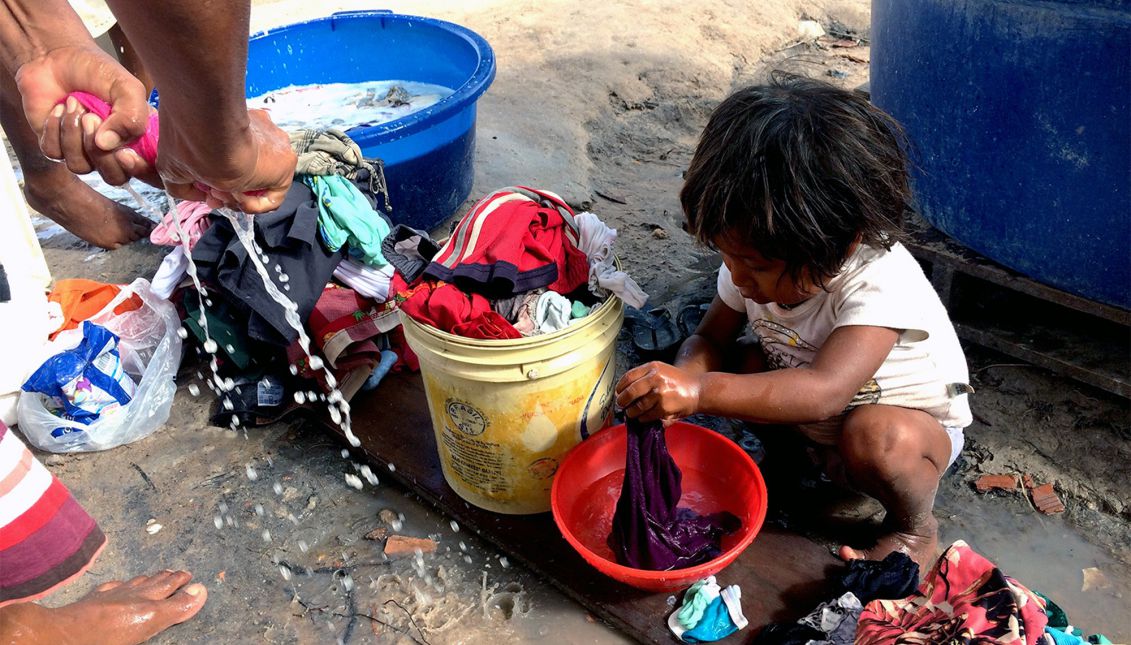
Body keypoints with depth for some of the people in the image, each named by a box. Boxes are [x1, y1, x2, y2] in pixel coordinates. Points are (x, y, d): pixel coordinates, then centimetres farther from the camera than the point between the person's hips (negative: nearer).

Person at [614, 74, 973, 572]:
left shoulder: (881, 284, -37)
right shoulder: (755, 260, -18)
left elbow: (824, 392, -50)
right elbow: (711, 337, -9)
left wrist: (701, 392, -59)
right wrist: (682, 380, -33)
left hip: (910, 420, -6)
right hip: (814, 413, 6)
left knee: (875, 440, -38)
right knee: (733, 363, -15)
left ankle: (915, 526, -5)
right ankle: (818, 456, 4)